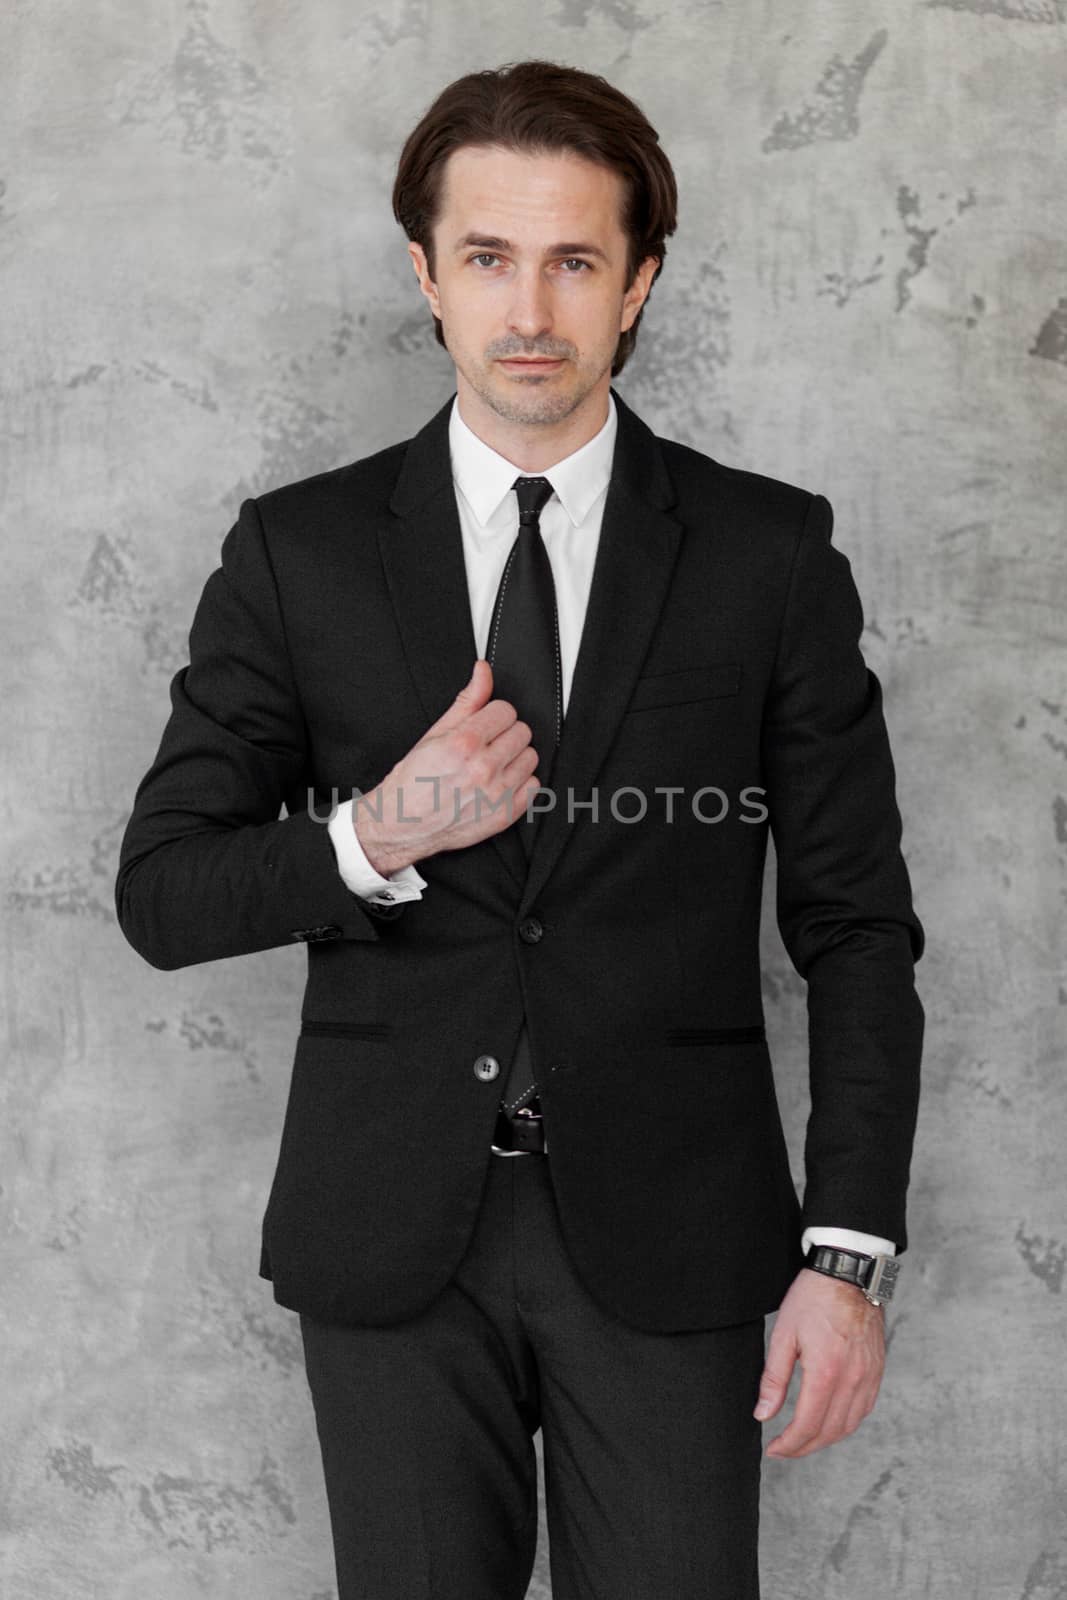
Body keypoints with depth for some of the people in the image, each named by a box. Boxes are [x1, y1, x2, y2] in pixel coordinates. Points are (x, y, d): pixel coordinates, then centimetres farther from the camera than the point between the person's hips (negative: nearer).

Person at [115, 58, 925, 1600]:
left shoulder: (770, 551, 0)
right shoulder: (298, 551, 2)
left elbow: (855, 923, 0)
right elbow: (162, 893, 3)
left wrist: (849, 1253, -7)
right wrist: (374, 839, -16)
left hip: (667, 1238, 0)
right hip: (392, 1238, 1)